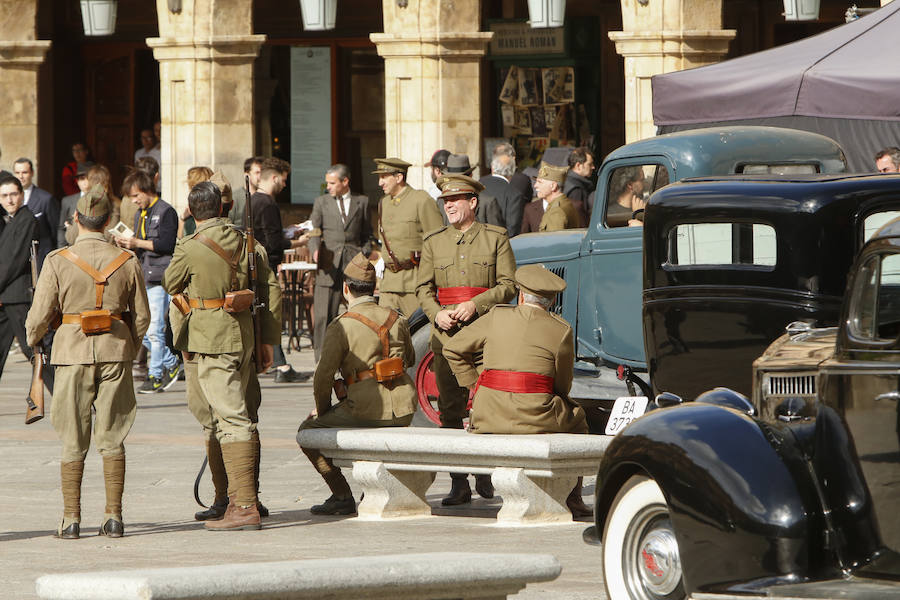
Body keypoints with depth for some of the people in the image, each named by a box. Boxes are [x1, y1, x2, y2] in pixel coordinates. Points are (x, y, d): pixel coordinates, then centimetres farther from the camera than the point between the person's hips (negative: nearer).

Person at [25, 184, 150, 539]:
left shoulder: (58, 262, -8)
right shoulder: (127, 262, 0)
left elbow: (40, 316, -4)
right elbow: (142, 316, 6)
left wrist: (32, 338, 18)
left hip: (73, 353, -2)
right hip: (115, 353, 2)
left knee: (73, 441, 5)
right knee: (112, 439, 8)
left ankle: (71, 519, 4)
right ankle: (113, 516, 6)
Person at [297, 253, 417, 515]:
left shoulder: (341, 327, -8)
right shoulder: (396, 320, 10)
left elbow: (323, 377, -10)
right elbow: (409, 359, 26)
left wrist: (323, 410, 6)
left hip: (368, 410, -7)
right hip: (404, 411, 7)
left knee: (308, 431, 13)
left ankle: (342, 496, 7)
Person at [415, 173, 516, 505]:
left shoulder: (496, 238, 5)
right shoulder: (433, 242, 14)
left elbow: (508, 285, -1)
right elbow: (423, 288, 11)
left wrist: (476, 304, -14)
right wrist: (437, 314, -8)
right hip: (446, 333, 2)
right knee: (450, 407, -2)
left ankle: (485, 475, 13)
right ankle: (459, 484, 0)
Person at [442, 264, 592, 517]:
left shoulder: (496, 317, 9)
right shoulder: (561, 330, 2)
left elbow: (453, 349, 13)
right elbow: (562, 385, 6)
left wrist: (475, 387, 15)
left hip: (488, 417, 3)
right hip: (536, 418, -3)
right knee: (576, 421, 28)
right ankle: (572, 500, 24)